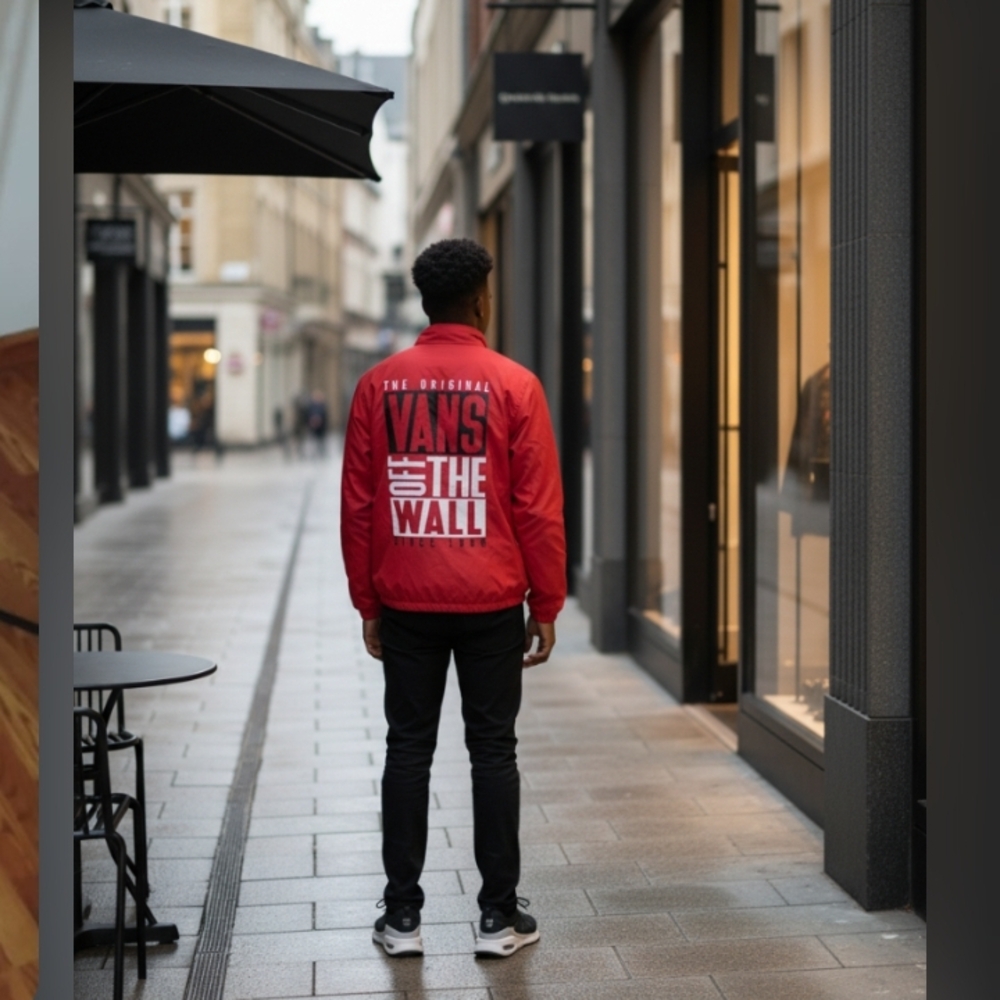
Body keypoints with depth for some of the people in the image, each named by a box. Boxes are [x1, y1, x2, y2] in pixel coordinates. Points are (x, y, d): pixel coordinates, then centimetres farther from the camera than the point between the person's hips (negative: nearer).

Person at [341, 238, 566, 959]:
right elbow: (540, 508, -5)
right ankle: (499, 916, 11)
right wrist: (546, 607, 3)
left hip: (405, 603, 2)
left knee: (409, 751, 7)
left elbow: (357, 504, 3)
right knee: (493, 751, 6)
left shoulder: (379, 384, 1)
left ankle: (403, 916, 11)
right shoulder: (513, 385, -5)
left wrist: (368, 604, 11)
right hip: (490, 604, -2)